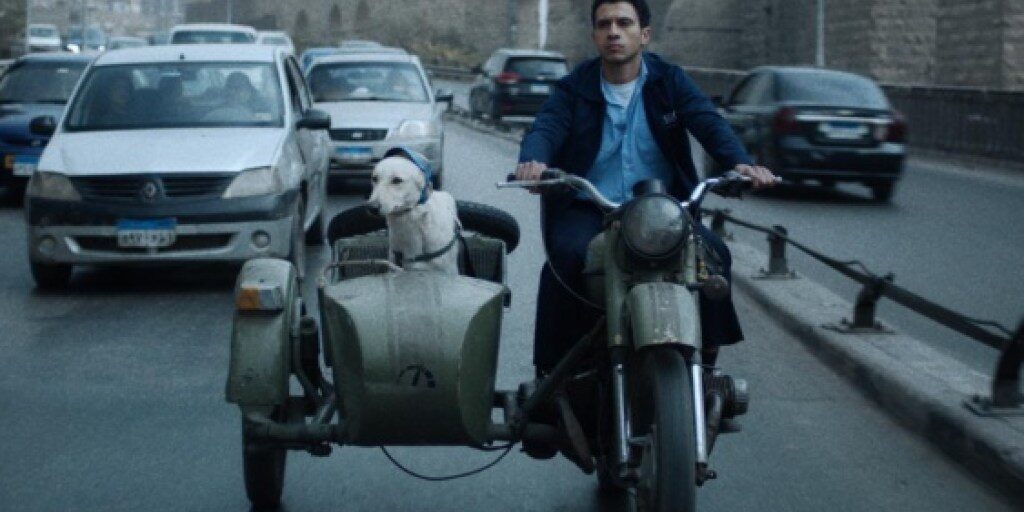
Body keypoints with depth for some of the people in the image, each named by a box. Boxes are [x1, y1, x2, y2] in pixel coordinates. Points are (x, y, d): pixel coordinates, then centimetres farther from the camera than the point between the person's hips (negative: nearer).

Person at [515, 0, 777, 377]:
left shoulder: (669, 81, 6)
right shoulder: (574, 89, 4)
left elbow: (708, 122, -9)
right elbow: (544, 130, -14)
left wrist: (739, 162, -30)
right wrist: (533, 161, -39)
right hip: (587, 211, -1)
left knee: (713, 254, -22)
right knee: (566, 257, -31)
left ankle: (705, 365, -6)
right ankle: (552, 370, -21)